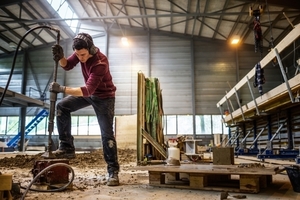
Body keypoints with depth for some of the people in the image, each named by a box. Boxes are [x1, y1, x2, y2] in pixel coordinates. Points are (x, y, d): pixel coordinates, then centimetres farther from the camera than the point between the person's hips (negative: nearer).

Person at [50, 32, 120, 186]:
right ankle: (67, 148, -1)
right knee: (62, 107, -7)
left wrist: (62, 89, -44)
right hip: (88, 93, 7)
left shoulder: (100, 63, -36)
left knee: (107, 134, -8)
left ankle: (113, 171, 0)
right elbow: (67, 65, -1)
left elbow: (88, 91, -40)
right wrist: (60, 58, -24)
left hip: (104, 97, -7)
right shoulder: (81, 52, -14)